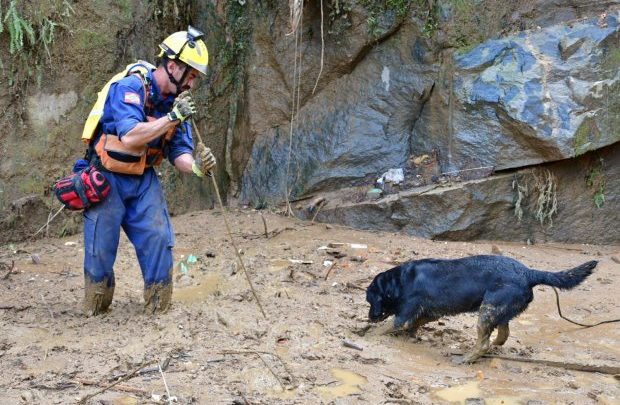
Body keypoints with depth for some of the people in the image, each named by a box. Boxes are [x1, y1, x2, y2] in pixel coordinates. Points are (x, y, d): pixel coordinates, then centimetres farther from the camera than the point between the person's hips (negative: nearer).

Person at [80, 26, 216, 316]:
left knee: (158, 240, -5)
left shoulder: (177, 101, -1)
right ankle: (95, 311, 21)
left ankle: (159, 308, 7)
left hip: (144, 179, 5)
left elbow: (179, 152, -1)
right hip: (107, 179, -5)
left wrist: (196, 166, -23)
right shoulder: (129, 87, -22)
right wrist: (172, 118, -32)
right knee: (101, 248, 2)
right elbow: (129, 137, -35)